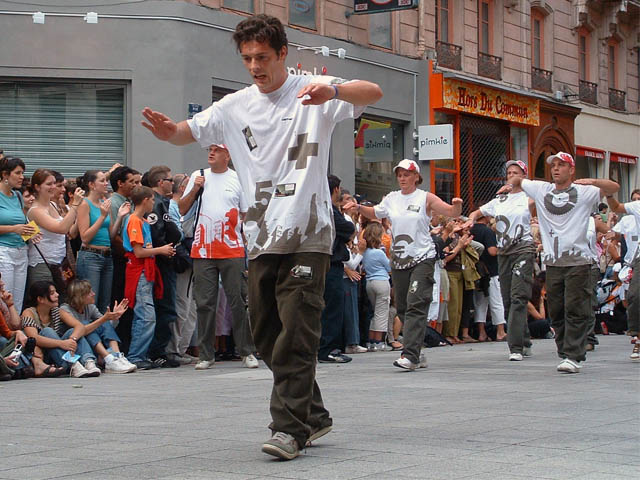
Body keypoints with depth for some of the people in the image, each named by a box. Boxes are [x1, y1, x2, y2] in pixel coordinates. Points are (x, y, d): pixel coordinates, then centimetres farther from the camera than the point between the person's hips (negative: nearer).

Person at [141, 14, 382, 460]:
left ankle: (290, 427, -10)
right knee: (267, 335, 9)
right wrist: (168, 130, -15)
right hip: (260, 238, 6)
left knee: (296, 332, -12)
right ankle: (313, 413, 24)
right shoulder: (235, 107, 12)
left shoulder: (312, 92, -1)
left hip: (308, 235, -5)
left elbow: (374, 93, -14)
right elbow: (191, 131, 10)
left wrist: (333, 91, -37)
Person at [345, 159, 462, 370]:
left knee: (416, 305, -16)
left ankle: (410, 355, -24)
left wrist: (457, 205, -26)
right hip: (399, 259, 5)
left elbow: (453, 212, -4)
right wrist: (359, 208, 2)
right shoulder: (391, 198, 12)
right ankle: (417, 353, 17)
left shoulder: (426, 198, -1)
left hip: (422, 258, -5)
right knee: (402, 307, 7)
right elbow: (375, 213, 21)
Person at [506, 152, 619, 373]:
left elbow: (614, 187, -11)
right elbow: (518, 179, 29)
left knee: (575, 310, -9)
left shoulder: (584, 191, 1)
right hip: (552, 261, 5)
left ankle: (573, 357, -10)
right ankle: (565, 353, 16)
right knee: (556, 311, 6)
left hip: (578, 261, -4)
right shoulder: (541, 189, 14)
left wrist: (591, 181, -22)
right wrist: (510, 184, 11)